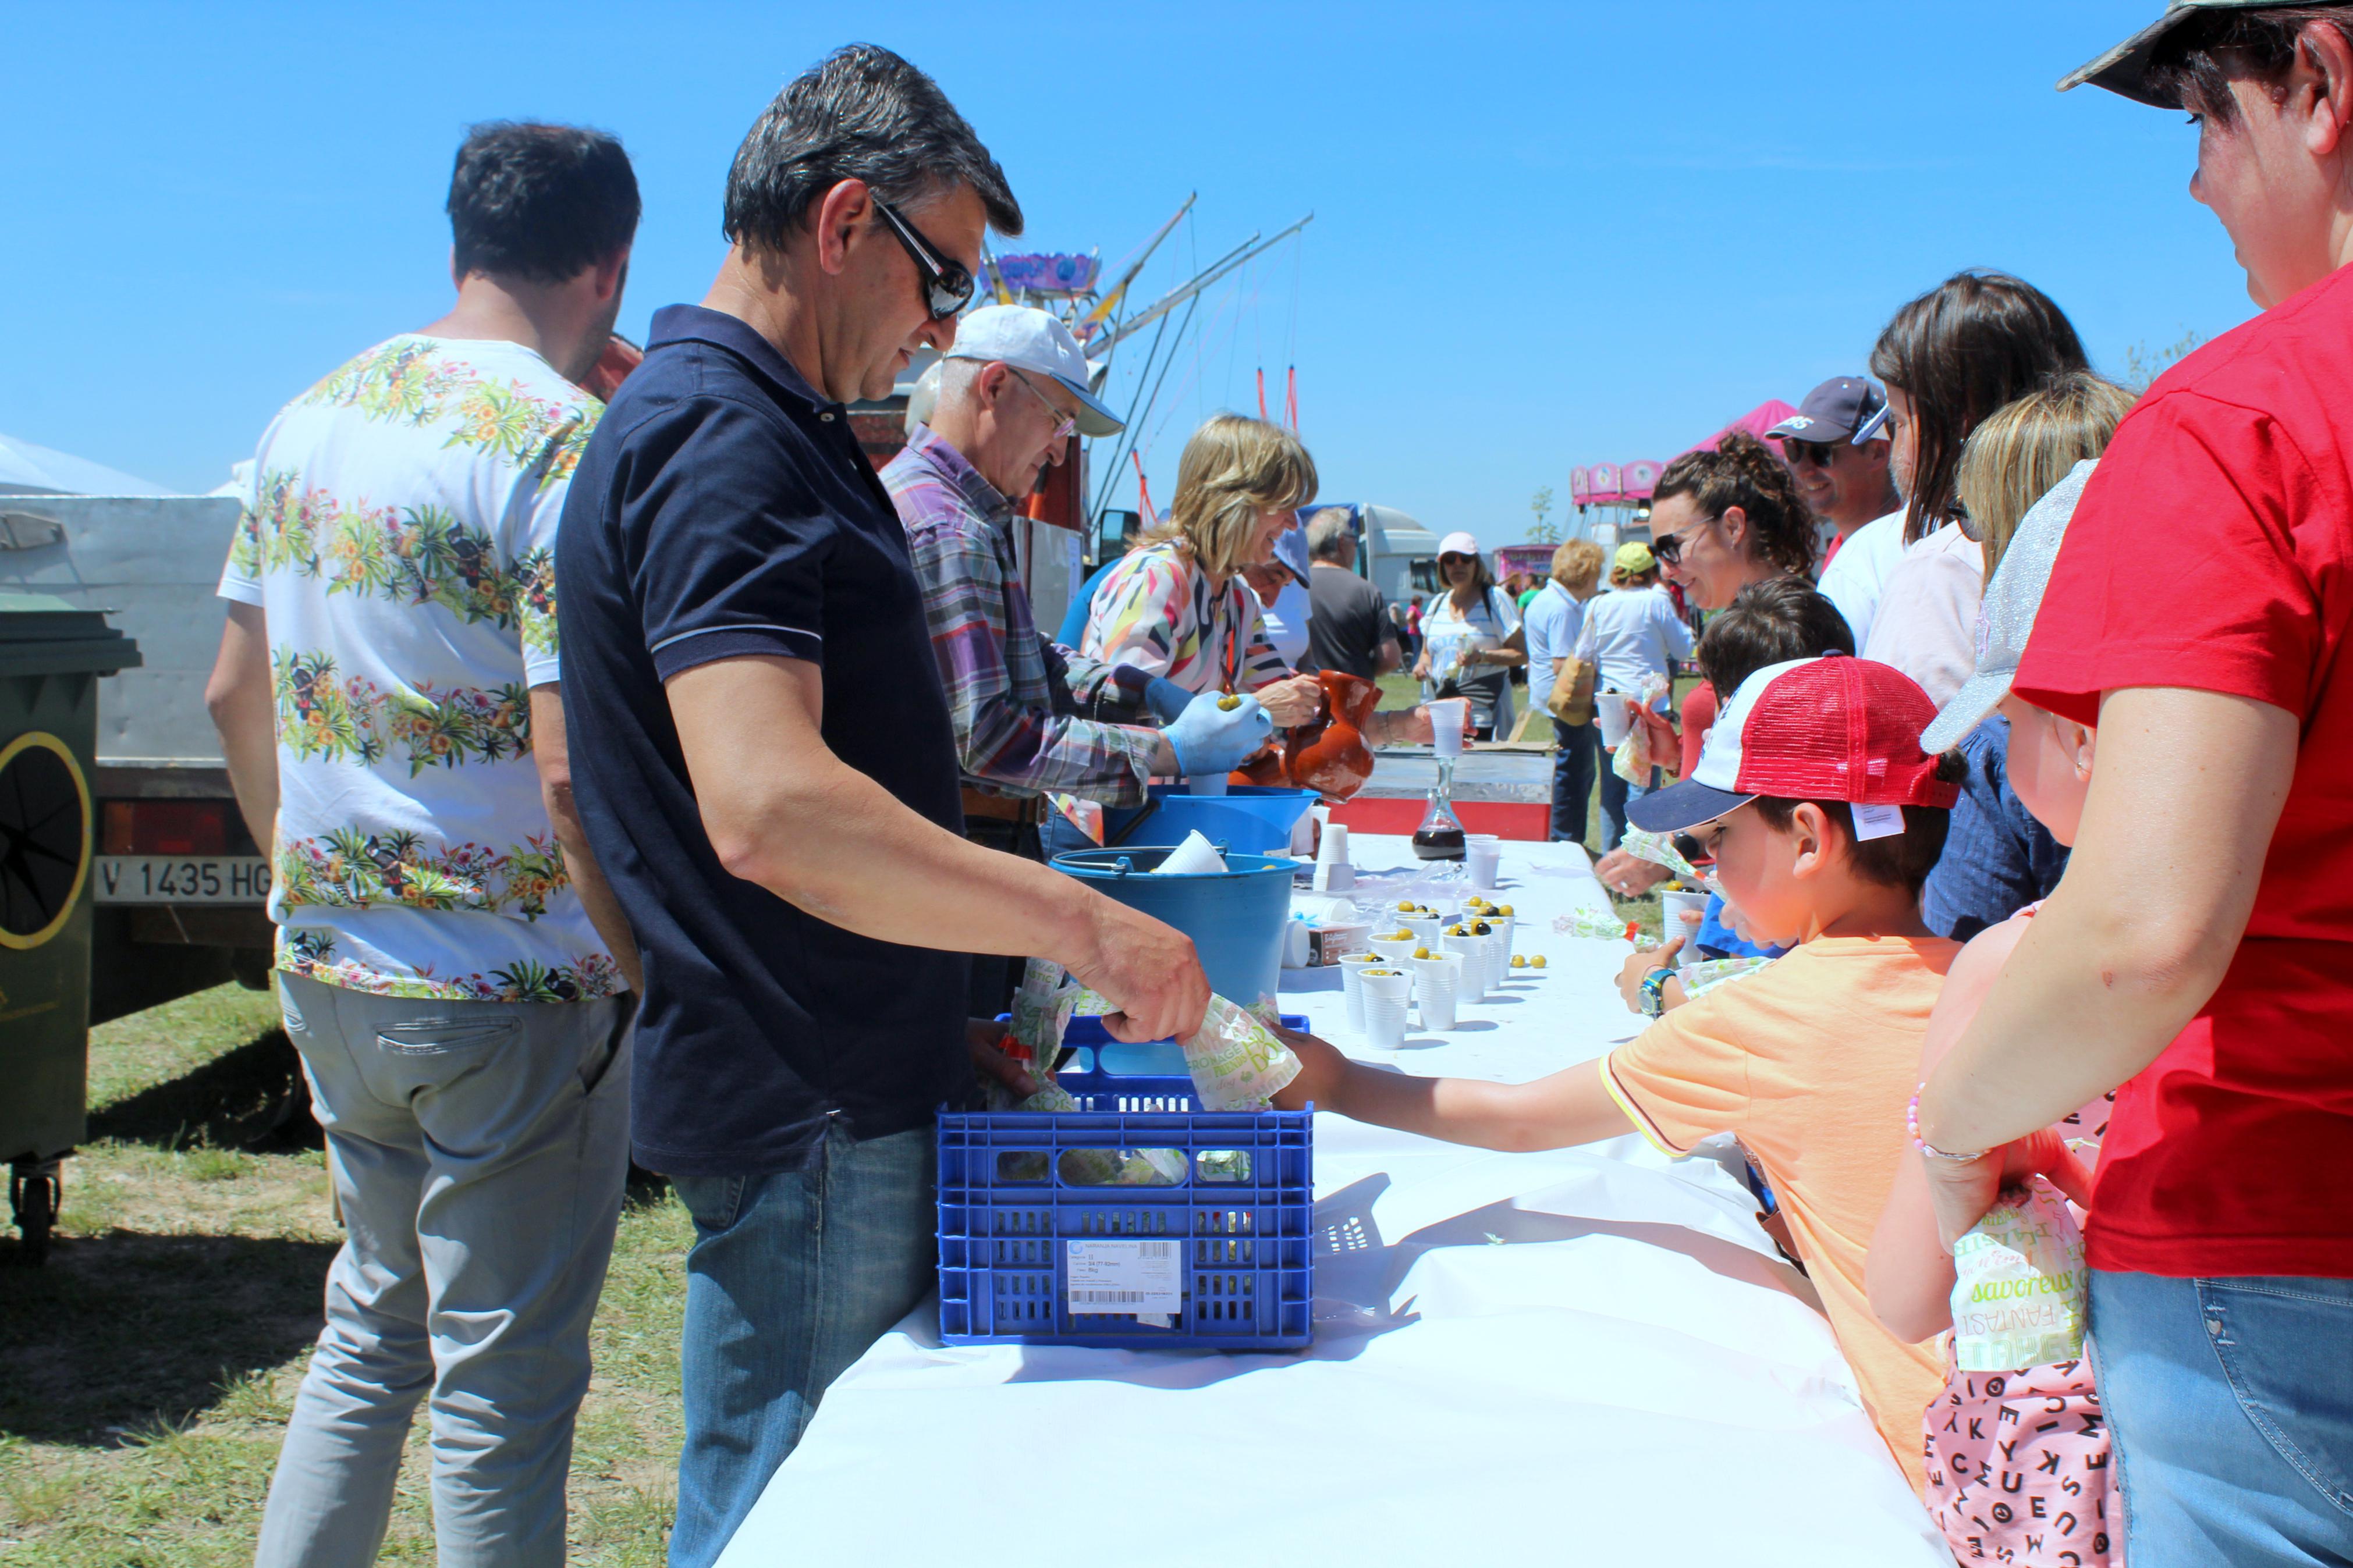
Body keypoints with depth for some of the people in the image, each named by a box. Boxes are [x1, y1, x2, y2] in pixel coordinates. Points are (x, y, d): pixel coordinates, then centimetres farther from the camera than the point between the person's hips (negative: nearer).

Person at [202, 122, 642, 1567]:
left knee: (374, 1326, 24)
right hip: (510, 991, -7)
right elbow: (571, 772, -24)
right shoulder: (568, 444, -17)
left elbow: (235, 697, 13)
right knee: (503, 1378, 7)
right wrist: (647, 968, -12)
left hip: (330, 970, 7)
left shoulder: (311, 418, 6)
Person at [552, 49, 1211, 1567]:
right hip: (809, 1113, -10)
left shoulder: (768, 428, 15)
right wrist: (1082, 922, -26)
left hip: (846, 1084, 10)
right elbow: (771, 810, -33)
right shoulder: (721, 438, -19)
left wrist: (946, 1014, 18)